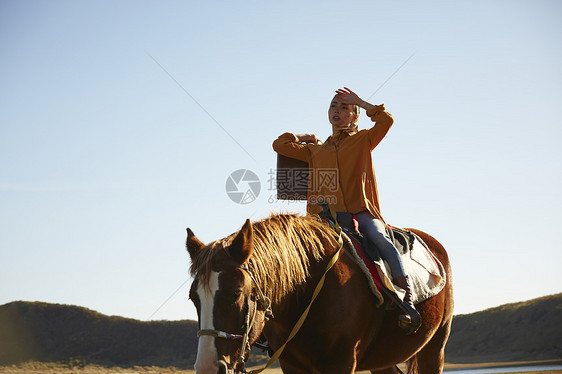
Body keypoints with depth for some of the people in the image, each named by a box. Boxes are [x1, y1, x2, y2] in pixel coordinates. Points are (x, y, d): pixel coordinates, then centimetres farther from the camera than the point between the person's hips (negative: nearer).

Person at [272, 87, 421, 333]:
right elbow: (280, 145, 25)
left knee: (379, 238, -33)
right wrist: (306, 138, 27)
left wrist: (359, 102, 6)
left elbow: (386, 120, -1)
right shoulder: (316, 150, 24)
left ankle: (407, 300, -40)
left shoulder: (363, 141, 15)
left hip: (360, 212, -3)